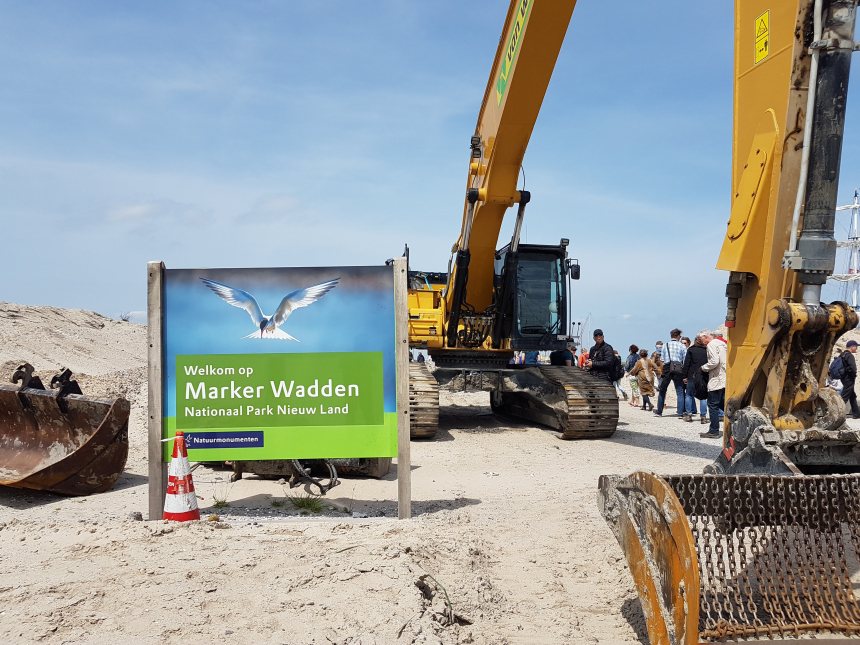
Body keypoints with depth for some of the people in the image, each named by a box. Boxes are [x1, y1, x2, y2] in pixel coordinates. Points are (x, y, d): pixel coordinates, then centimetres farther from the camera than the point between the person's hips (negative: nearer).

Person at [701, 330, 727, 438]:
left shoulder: (711, 344, -9)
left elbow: (714, 361, -20)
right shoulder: (722, 343, 17)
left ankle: (714, 431, 0)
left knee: (713, 405, -2)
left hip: (716, 379, -9)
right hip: (725, 379, 9)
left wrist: (704, 368, -5)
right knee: (723, 404, 16)